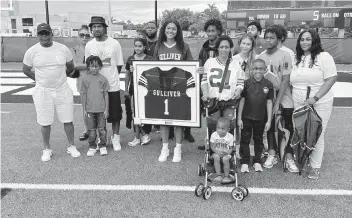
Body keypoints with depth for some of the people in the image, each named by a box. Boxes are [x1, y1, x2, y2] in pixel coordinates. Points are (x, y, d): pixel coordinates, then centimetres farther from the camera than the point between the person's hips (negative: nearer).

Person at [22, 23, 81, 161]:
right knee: (45, 123, 8)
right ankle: (47, 149, 25)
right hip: (43, 92, 0)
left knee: (68, 120, 7)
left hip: (63, 90, 1)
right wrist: (41, 80, 7)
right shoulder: (32, 51, -4)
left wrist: (60, 78, 11)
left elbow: (71, 67, 11)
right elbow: (26, 70, 8)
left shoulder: (63, 49, -2)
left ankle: (71, 147, 23)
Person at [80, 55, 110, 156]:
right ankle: (92, 147, 20)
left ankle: (102, 146, 19)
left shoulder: (103, 79, -1)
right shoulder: (85, 79, 1)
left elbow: (106, 95, 2)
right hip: (90, 109, 1)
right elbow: (83, 95, 5)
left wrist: (106, 109, -1)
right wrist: (84, 109, 3)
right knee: (91, 130, 8)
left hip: (101, 109, -1)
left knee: (102, 129, 6)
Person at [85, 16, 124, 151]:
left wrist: (111, 76, 2)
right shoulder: (89, 45, 1)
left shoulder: (114, 43, -5)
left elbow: (119, 65, 1)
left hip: (113, 86, -1)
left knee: (115, 114, 7)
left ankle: (115, 138, 22)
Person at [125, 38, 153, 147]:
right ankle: (144, 135, 17)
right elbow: (127, 75, 13)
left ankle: (137, 138, 10)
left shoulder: (149, 59, -3)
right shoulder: (130, 59, 8)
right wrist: (126, 90, 10)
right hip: (134, 88, 4)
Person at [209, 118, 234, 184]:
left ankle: (226, 176, -17)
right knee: (216, 157, -33)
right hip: (216, 153, 1)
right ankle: (218, 175, -27)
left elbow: (231, 148, -1)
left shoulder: (230, 136, -5)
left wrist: (228, 152, -23)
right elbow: (212, 146, -1)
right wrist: (217, 151, -20)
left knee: (225, 159, -33)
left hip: (226, 154, -1)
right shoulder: (214, 135, -3)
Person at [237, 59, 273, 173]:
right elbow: (242, 101, -3)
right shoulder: (246, 83, -7)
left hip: (261, 118, 1)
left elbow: (269, 103, -1)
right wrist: (239, 118, -3)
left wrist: (269, 120, -3)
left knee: (258, 139, 14)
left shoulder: (268, 85, -4)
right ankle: (244, 162, 19)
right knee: (245, 139, 7)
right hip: (246, 117, -1)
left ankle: (257, 161, 28)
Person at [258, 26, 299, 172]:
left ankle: (289, 158, 7)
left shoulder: (284, 55, -11)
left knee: (288, 126, -2)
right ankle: (272, 154, 21)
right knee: (269, 125, 9)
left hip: (284, 97, -3)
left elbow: (286, 80, -13)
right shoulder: (261, 56, 0)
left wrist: (277, 102, -15)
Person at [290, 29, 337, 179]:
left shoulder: (323, 57, -7)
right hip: (299, 104, 5)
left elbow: (331, 79, -13)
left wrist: (315, 98, -19)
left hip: (319, 104, -4)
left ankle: (315, 167, 15)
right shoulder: (297, 59, 10)